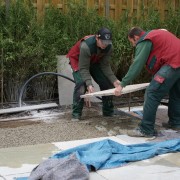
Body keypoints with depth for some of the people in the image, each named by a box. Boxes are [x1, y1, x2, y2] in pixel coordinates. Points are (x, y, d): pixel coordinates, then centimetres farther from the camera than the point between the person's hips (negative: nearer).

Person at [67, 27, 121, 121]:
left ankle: (108, 112, 12)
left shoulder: (109, 47, -24)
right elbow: (84, 68, -35)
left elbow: (105, 66, -15)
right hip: (78, 61, -5)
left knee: (107, 84, -2)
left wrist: (114, 80, -26)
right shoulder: (86, 46, -40)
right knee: (81, 84, -25)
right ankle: (76, 114, -17)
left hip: (94, 62, 5)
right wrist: (89, 84, -46)